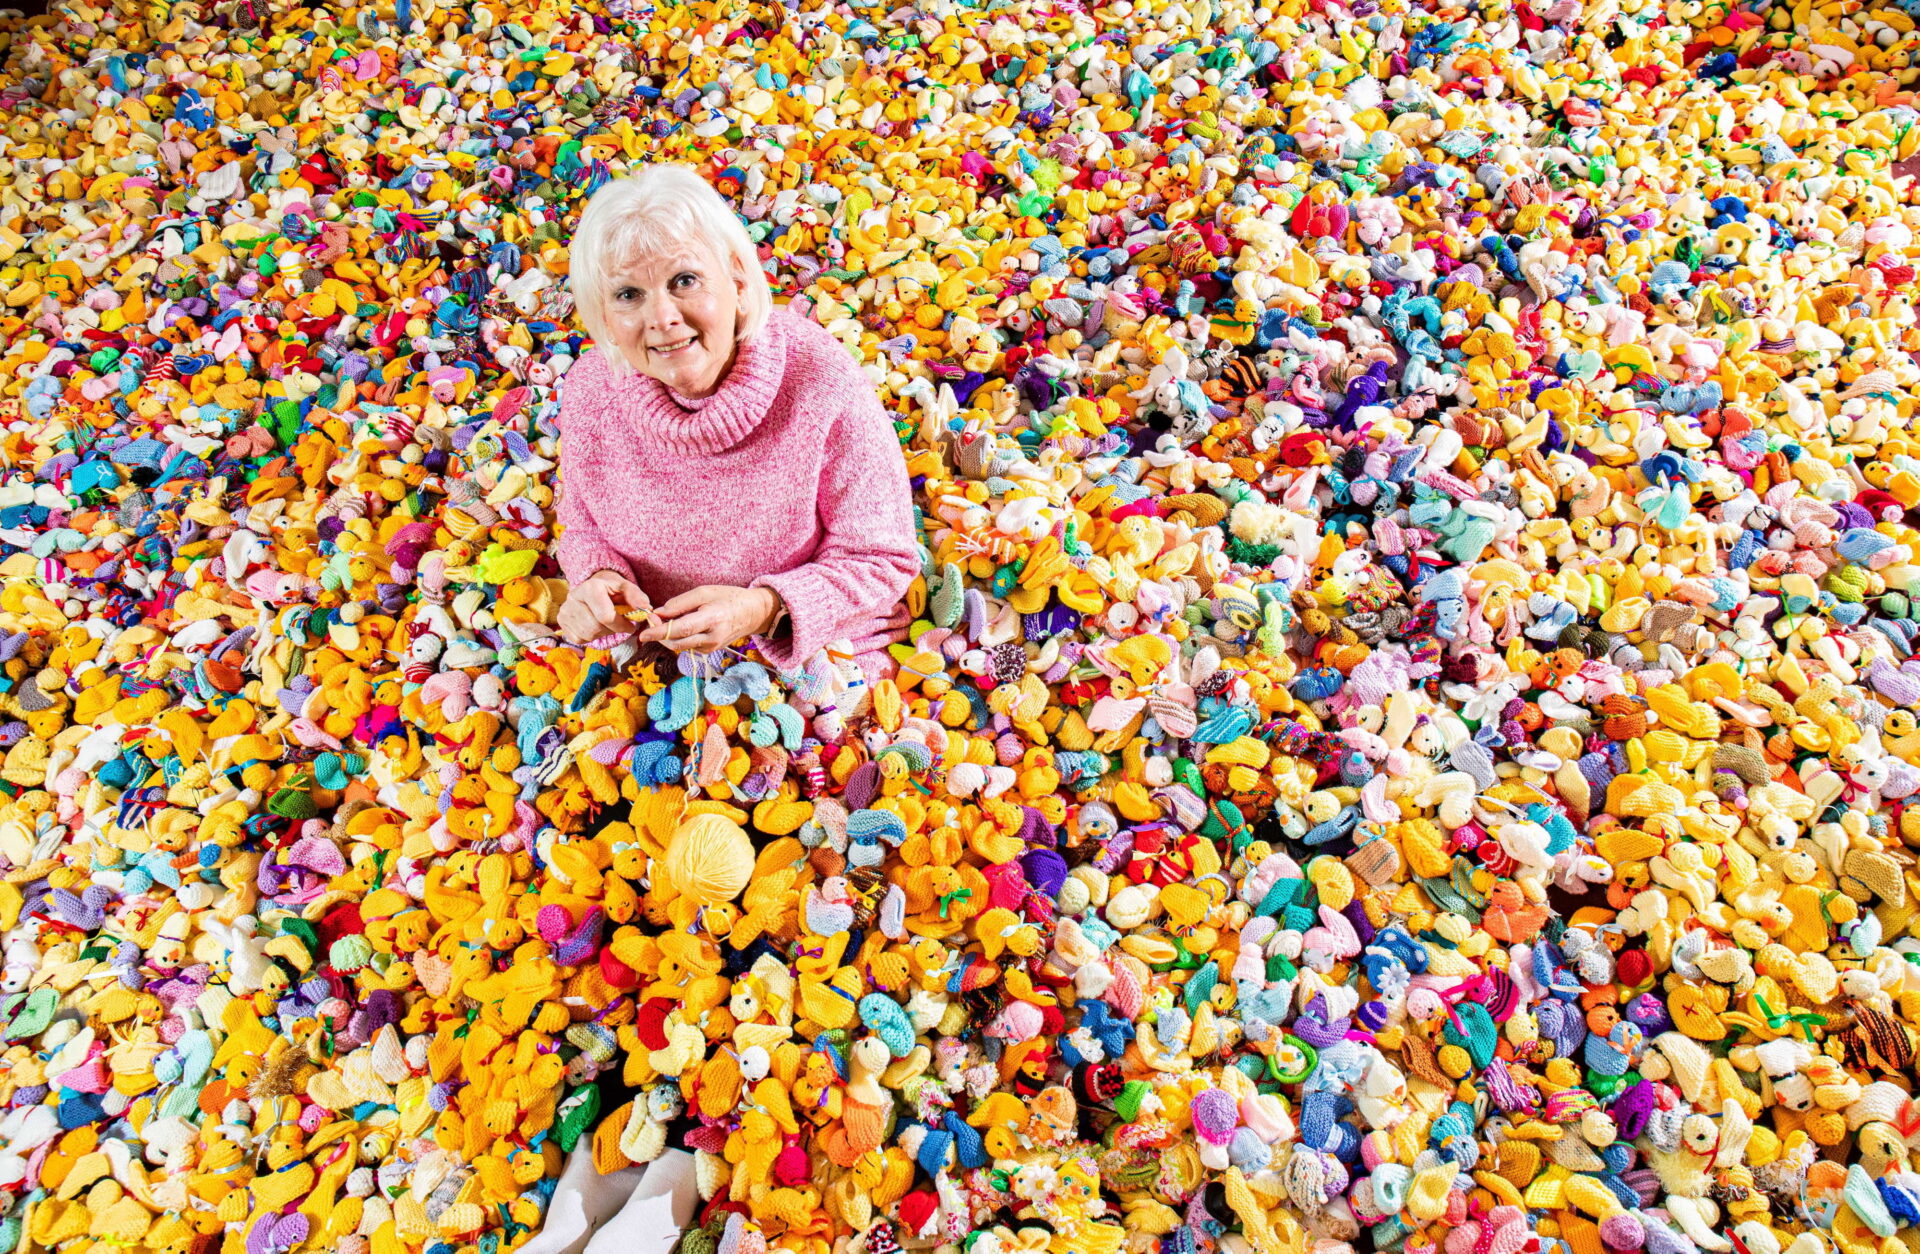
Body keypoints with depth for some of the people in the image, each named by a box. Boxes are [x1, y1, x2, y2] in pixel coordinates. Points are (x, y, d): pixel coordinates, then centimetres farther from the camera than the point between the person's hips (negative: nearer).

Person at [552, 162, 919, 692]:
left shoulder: (822, 384, -20)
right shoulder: (589, 389, -8)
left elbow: (882, 559, -11)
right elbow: (582, 525, 10)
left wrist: (763, 608, -25)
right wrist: (595, 579, -13)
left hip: (804, 657, -2)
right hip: (650, 653, 3)